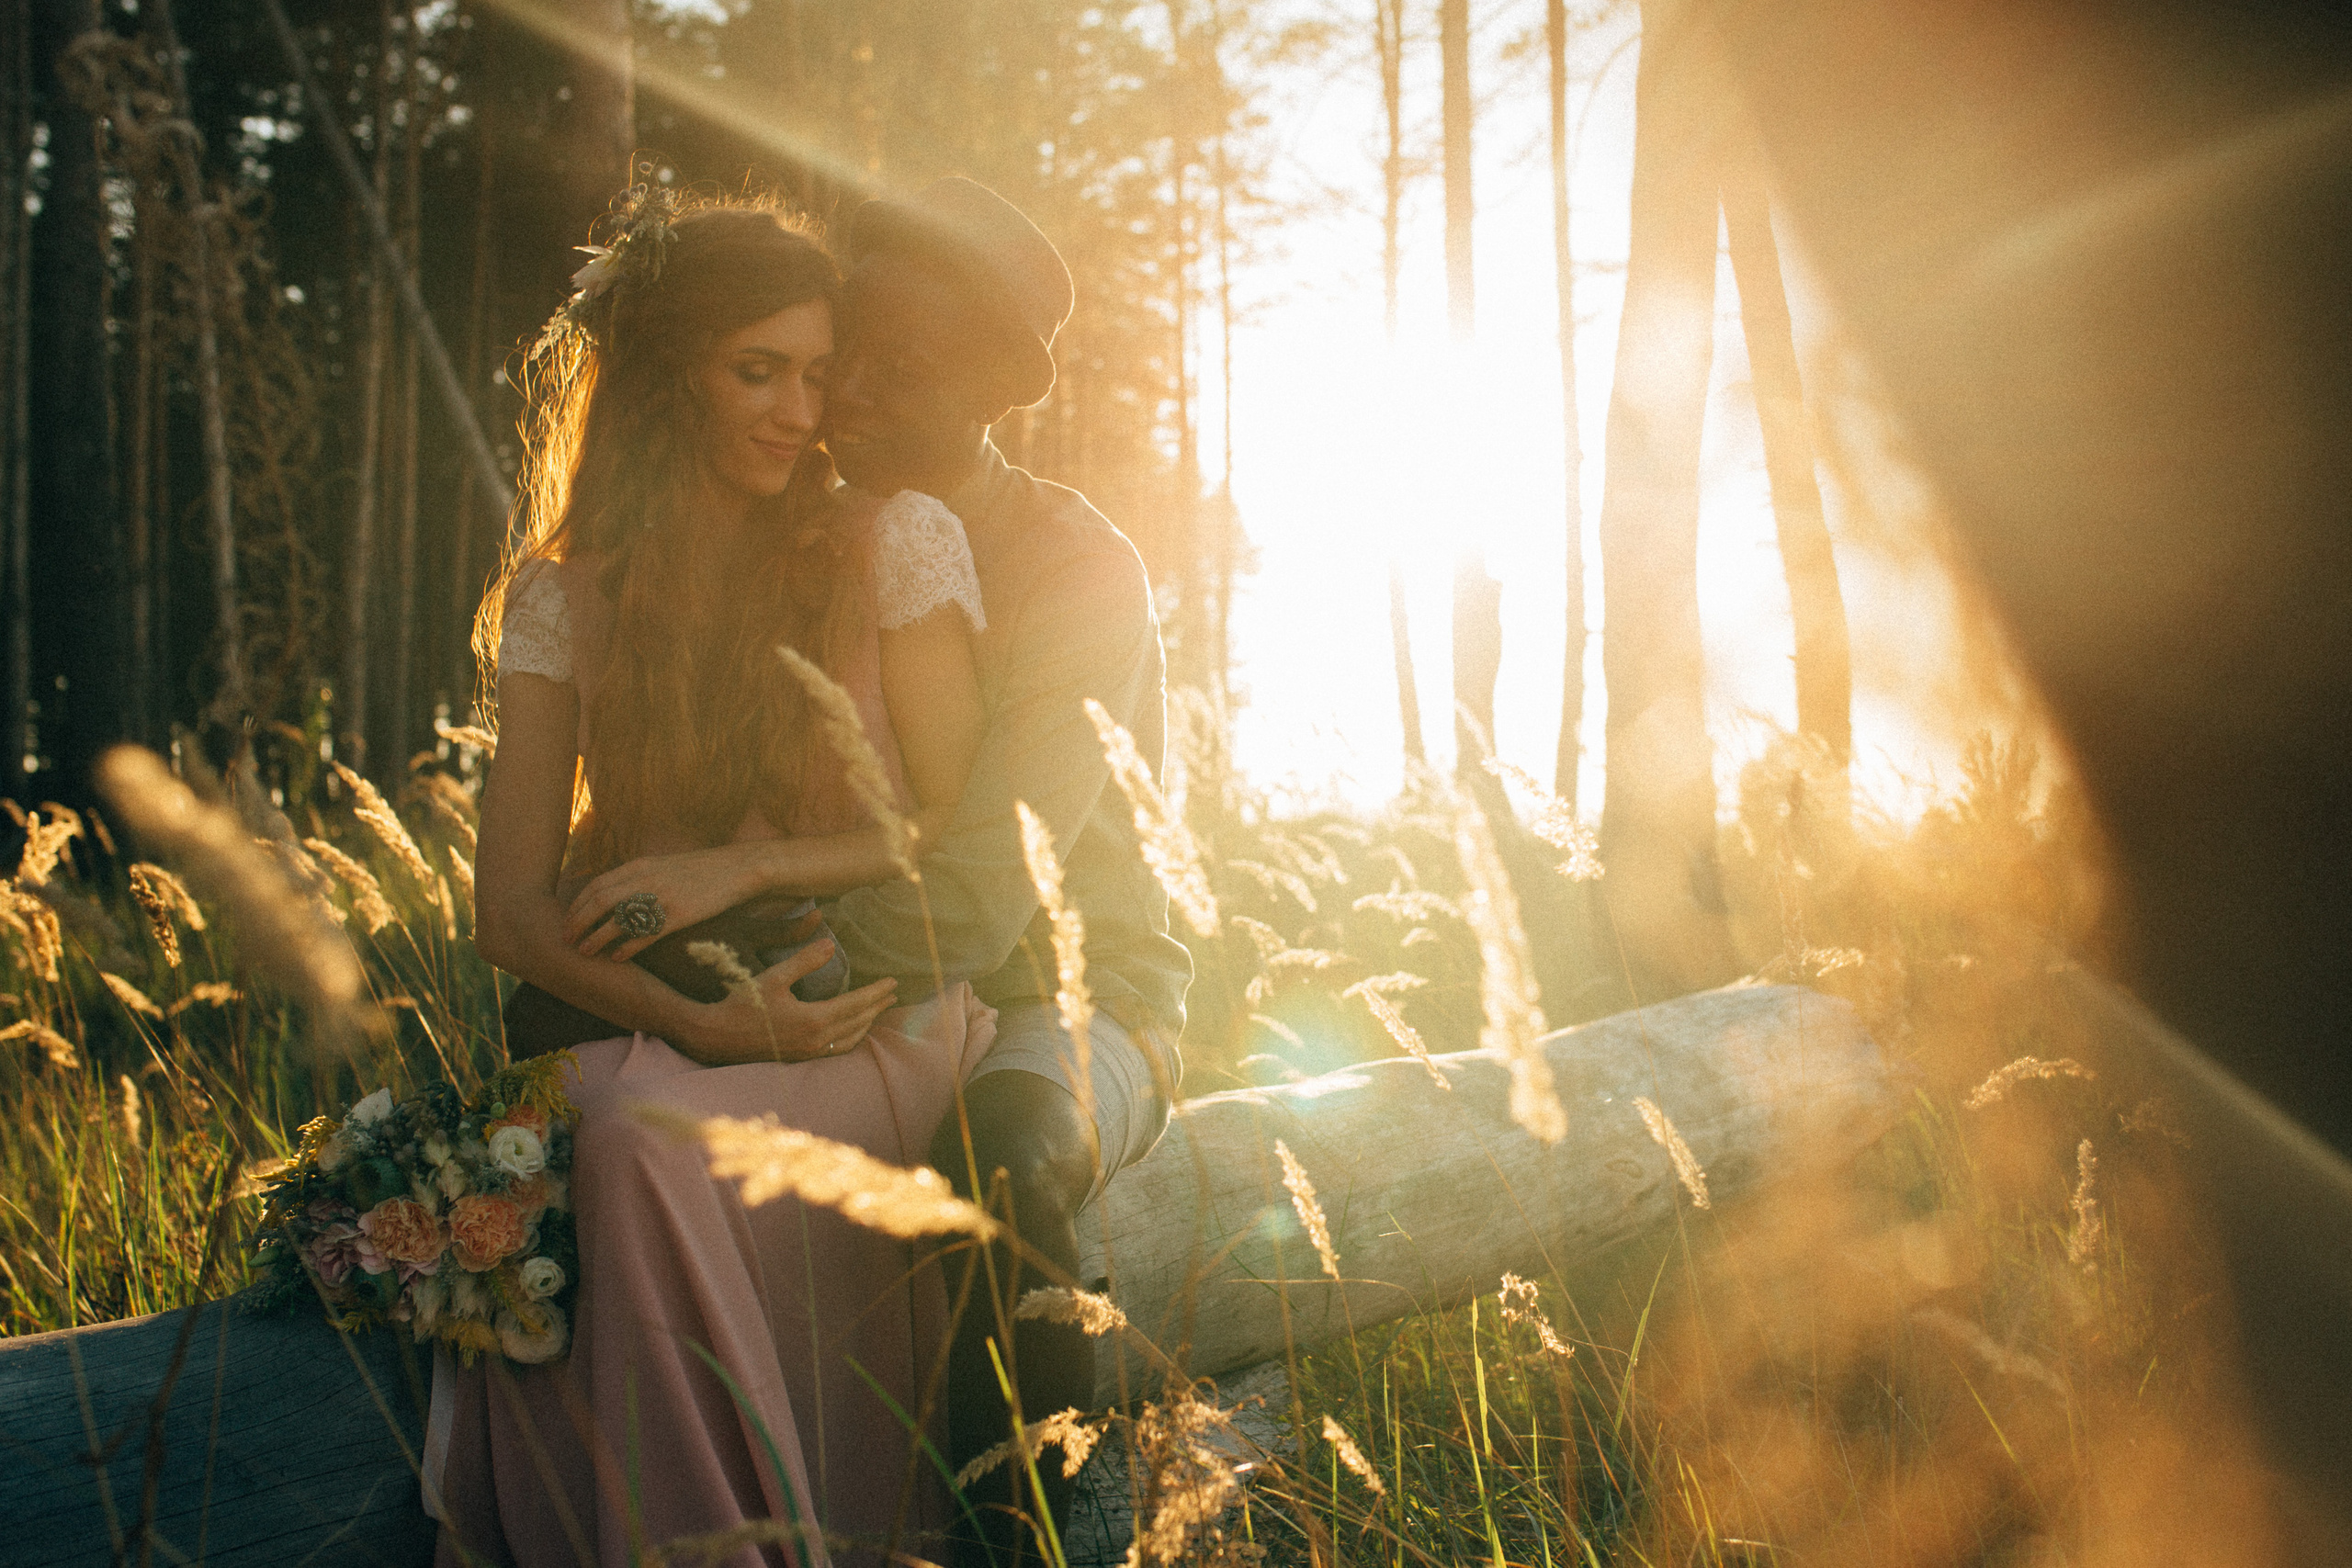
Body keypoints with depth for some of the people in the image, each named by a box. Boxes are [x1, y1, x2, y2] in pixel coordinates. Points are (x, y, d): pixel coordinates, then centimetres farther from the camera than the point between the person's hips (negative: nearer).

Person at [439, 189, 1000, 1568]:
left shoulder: (897, 541, 4)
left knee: (648, 1133, -33)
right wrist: (698, 1020, -15)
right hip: (659, 1026, 3)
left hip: (883, 1020, -2)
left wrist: (738, 870, -12)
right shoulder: (566, 598, 9)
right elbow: (513, 906, 2)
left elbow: (963, 831, 1)